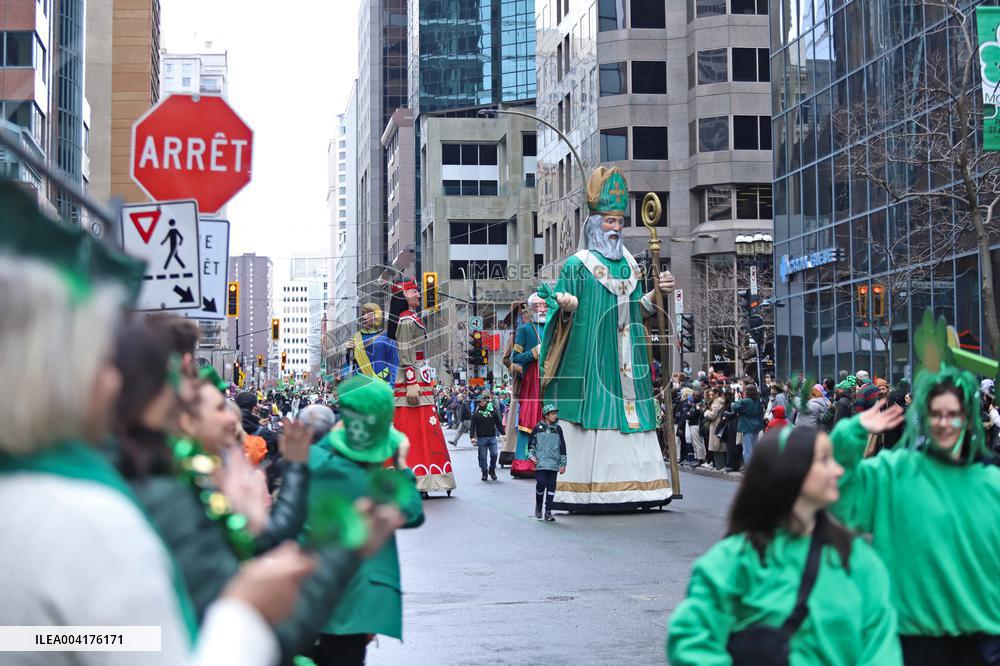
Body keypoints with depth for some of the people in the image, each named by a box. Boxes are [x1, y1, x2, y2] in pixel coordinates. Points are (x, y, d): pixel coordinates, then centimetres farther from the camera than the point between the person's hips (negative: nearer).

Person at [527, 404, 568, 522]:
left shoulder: (558, 429, 9)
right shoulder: (538, 428, 5)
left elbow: (562, 447, 11)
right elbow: (531, 443, 13)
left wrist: (563, 464, 8)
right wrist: (531, 455, -3)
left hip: (553, 464, 2)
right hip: (540, 463, -2)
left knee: (551, 487, -1)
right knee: (541, 484, -12)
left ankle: (548, 512, 6)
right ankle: (538, 506, 13)